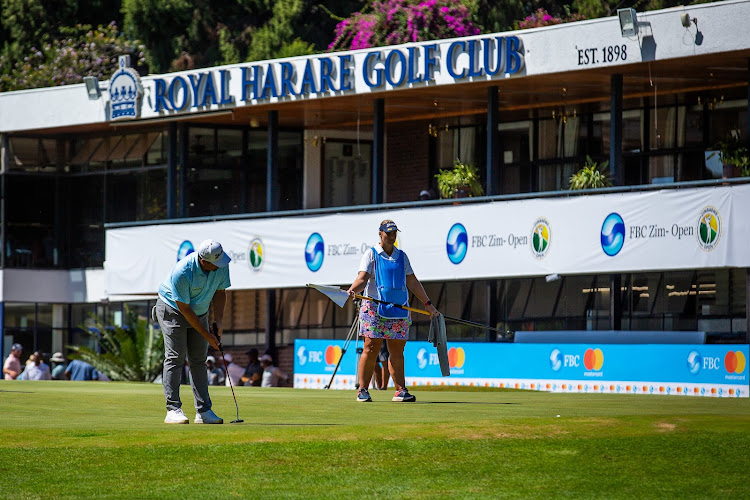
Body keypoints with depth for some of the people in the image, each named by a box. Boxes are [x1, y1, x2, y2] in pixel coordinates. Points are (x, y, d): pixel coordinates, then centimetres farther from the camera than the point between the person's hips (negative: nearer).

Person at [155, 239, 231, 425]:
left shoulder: (221, 266, -17)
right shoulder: (182, 272, -34)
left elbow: (220, 292, 0)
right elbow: (184, 309, -26)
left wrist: (219, 321, -10)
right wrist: (206, 335, -21)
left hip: (199, 312, 6)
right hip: (172, 310, -6)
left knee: (199, 360, 2)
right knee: (175, 358, -13)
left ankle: (203, 411, 0)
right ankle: (173, 409, -14)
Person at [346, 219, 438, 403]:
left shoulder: (401, 256, 16)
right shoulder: (371, 254, 3)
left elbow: (412, 282, 19)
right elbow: (362, 279, -8)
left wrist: (427, 303, 16)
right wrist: (352, 290, -28)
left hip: (400, 310, 4)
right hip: (374, 308, -4)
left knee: (397, 352, 3)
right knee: (371, 349, -8)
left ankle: (400, 390, 5)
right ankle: (363, 390, -5)